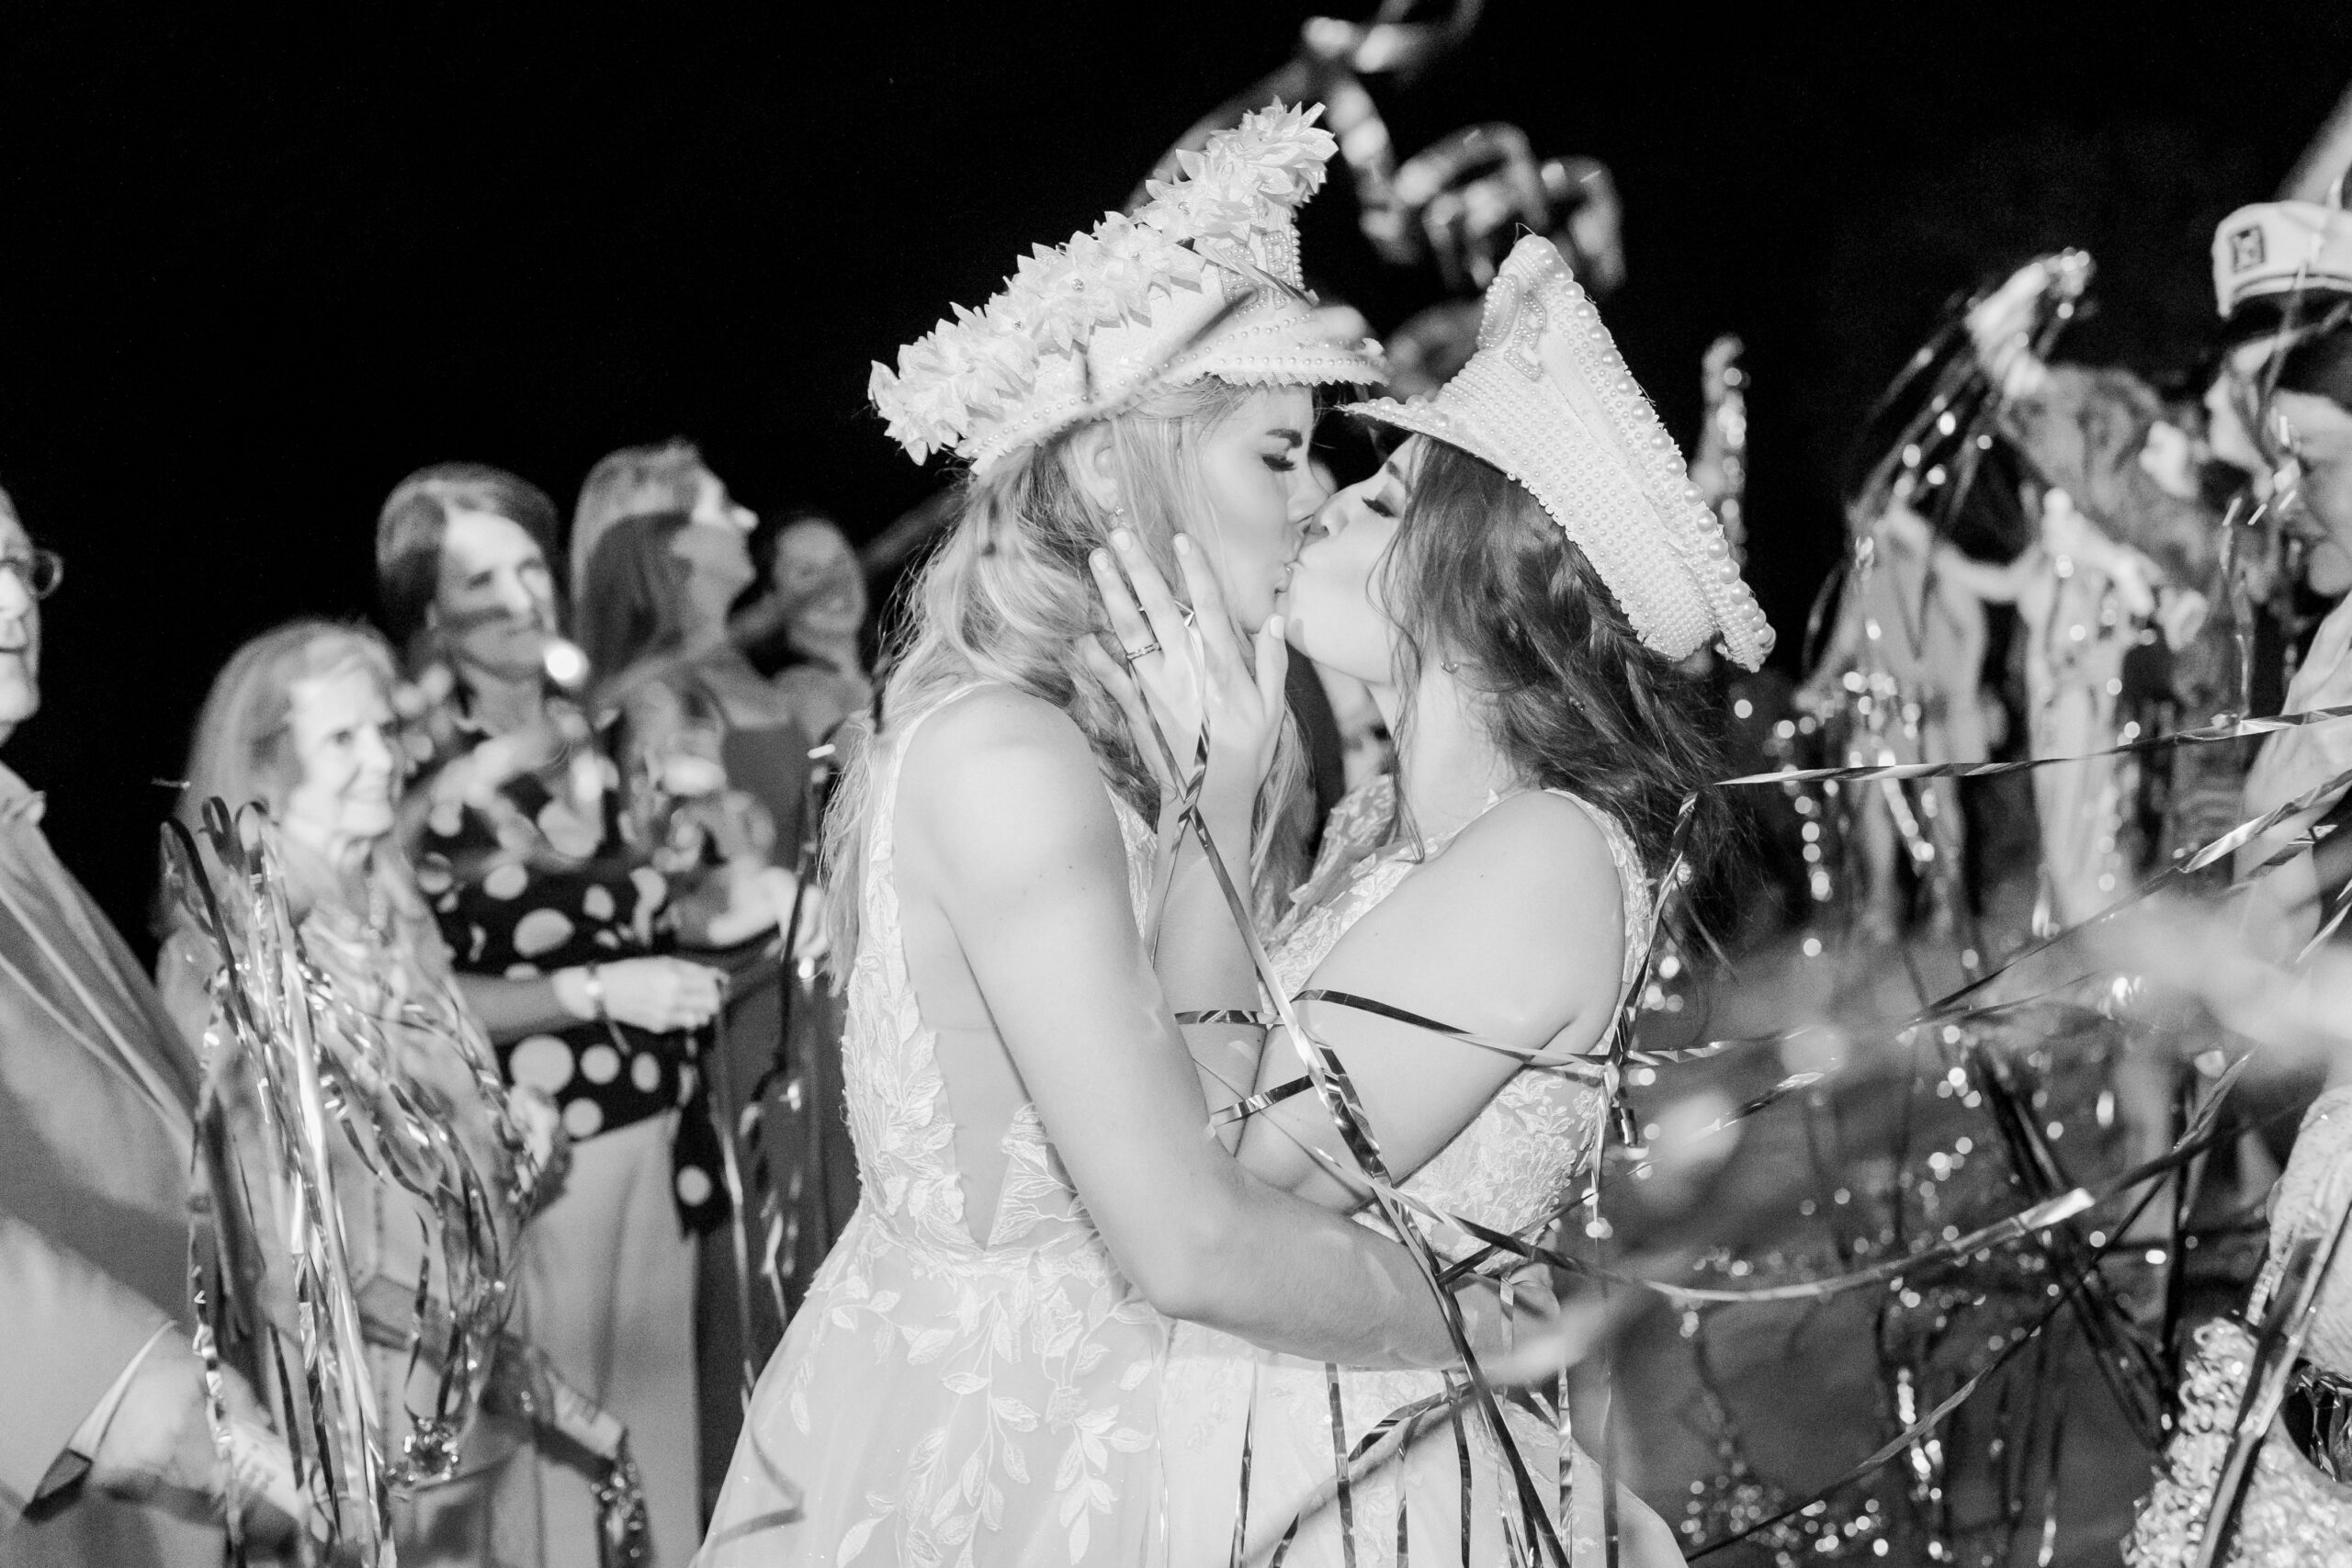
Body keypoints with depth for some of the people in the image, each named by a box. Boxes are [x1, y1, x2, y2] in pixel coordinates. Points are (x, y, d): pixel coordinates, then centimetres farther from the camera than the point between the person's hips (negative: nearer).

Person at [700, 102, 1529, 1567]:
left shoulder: (1092, 740, 7)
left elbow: (1211, 1105, 0)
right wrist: (1466, 1319, -12)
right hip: (988, 1430, -9)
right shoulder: (1005, 760, -21)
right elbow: (1187, 1238, -25)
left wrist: (1222, 808, -2)